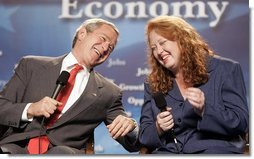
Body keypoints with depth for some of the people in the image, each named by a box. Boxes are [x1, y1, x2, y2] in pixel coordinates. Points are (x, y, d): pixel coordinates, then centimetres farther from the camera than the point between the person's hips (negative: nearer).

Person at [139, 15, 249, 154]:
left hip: (215, 149, -2)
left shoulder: (225, 69, 6)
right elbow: (144, 134, 17)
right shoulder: (152, 84, 17)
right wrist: (158, 130, -5)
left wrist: (204, 110, -16)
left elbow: (241, 123, -1)